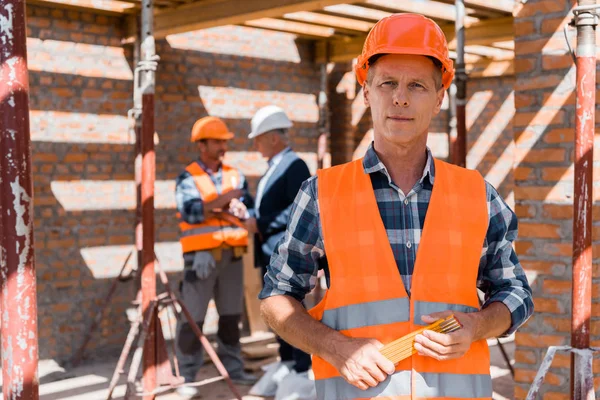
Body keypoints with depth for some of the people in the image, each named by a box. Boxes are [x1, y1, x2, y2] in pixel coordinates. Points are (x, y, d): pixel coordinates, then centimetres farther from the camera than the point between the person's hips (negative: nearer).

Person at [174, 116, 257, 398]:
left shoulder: (235, 176, 13)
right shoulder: (188, 179, -1)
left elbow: (248, 209, 4)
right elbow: (191, 212, -16)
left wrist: (215, 209, -11)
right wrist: (223, 200, -24)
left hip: (232, 254, 5)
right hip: (201, 255, -4)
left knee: (231, 315, 11)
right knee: (193, 318, -2)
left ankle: (233, 369, 21)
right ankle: (187, 376, 5)